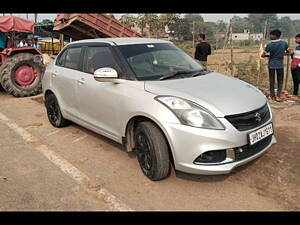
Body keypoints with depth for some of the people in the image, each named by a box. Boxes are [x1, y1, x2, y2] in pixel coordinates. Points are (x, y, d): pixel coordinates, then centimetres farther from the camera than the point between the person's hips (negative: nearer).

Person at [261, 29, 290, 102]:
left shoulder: (269, 45, -11)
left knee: (272, 81, 8)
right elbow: (288, 52, 8)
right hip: (280, 64, 1)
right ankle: (278, 96, 2)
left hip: (271, 65, -1)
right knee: (280, 81, 10)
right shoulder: (284, 43, -4)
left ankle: (273, 96, 13)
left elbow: (263, 55, -8)